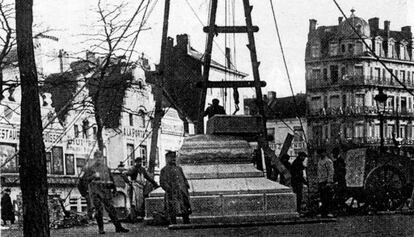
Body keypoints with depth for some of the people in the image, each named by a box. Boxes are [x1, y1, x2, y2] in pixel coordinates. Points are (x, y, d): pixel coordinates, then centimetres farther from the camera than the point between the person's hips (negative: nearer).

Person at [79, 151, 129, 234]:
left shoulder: (106, 168, 15)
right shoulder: (90, 169, 3)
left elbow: (111, 179, 24)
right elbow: (84, 180, -4)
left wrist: (114, 188, 15)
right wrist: (93, 176, -16)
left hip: (105, 191, 3)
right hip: (95, 191, -3)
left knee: (110, 209, 0)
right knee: (99, 210, -8)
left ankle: (118, 227, 3)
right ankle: (101, 229, 0)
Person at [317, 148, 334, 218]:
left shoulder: (328, 161, -8)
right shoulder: (319, 161, 18)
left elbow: (331, 172, -13)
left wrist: (329, 182, -19)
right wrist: (318, 181, 18)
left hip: (326, 182, -8)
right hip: (320, 182, 8)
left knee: (327, 198, -8)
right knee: (322, 198, 8)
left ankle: (327, 212, -9)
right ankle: (323, 212, 11)